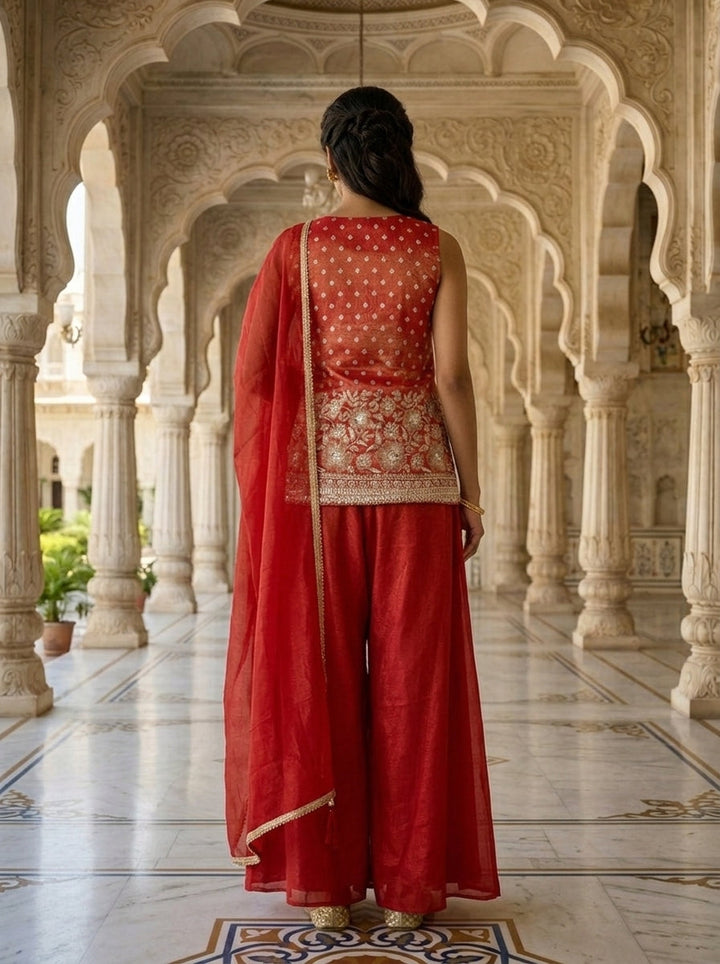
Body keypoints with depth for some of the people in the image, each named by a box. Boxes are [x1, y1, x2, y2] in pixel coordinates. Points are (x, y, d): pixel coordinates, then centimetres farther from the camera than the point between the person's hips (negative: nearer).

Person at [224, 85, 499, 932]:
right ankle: (408, 884, 10)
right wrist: (471, 489, 1)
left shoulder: (294, 247, 3)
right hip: (413, 472, 0)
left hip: (319, 470, 1)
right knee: (411, 675, 4)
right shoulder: (437, 250, 2)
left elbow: (251, 373, -1)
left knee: (316, 671, 5)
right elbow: (451, 375, -5)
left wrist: (262, 485, 8)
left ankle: (325, 882, 10)